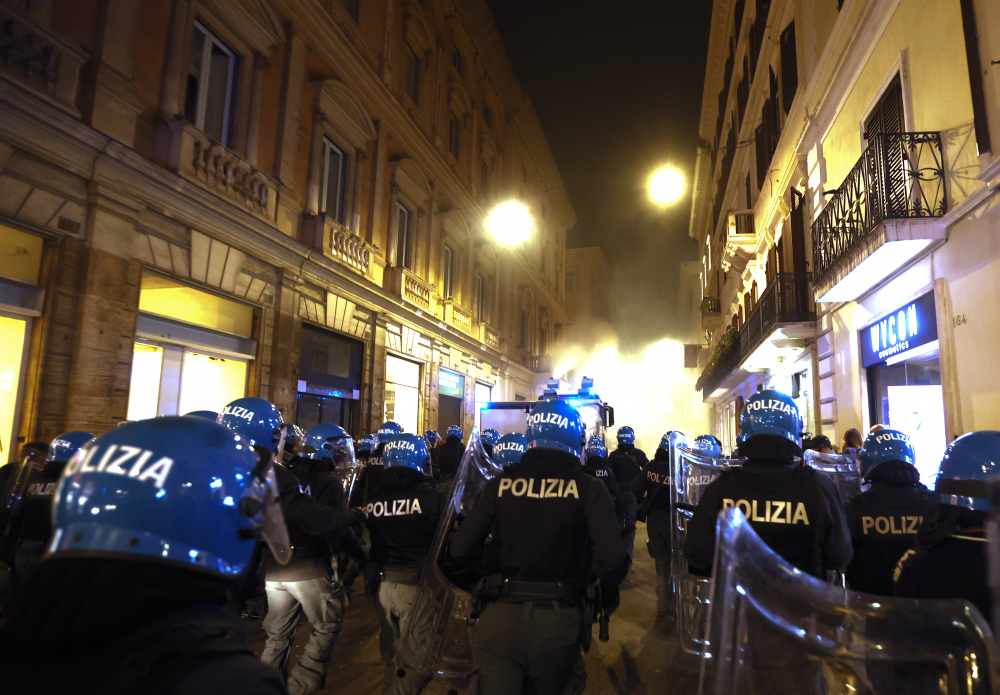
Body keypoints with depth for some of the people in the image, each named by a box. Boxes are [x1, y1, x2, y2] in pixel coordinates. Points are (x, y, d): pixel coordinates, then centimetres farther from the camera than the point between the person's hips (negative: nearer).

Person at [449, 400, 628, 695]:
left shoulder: (501, 483, 0)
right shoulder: (589, 488, -5)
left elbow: (460, 549, 1)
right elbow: (612, 557, -15)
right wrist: (608, 596, 6)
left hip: (501, 616, -1)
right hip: (557, 620, 1)